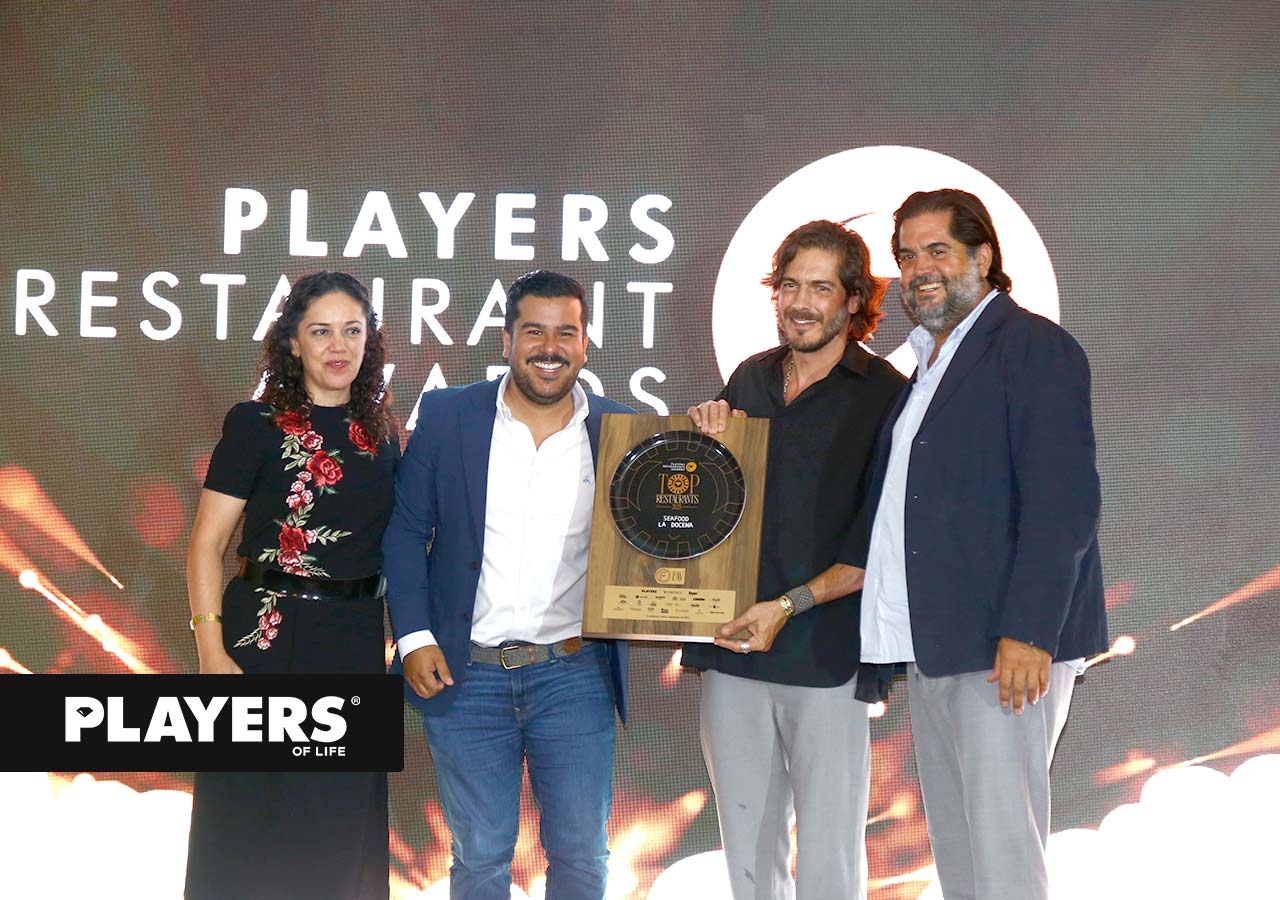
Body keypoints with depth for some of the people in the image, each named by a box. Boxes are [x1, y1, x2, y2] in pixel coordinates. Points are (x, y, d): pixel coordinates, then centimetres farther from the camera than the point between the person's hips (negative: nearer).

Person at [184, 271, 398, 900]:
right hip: (268, 635, -4)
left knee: (338, 838, 11)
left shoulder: (382, 437, 10)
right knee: (251, 831, 1)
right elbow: (206, 543, -7)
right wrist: (212, 652, -15)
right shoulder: (257, 425, -4)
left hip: (356, 644, 4)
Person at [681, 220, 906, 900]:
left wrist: (789, 605, -17)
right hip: (730, 645, 5)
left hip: (827, 652, -5)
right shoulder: (751, 380, 13)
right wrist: (708, 430, 2)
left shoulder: (885, 397, -4)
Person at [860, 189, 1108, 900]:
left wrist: (1028, 634, -22)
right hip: (932, 651, 9)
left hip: (1005, 648, -9)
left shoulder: (1034, 347, -7)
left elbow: (1064, 501, -16)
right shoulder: (929, 363, 21)